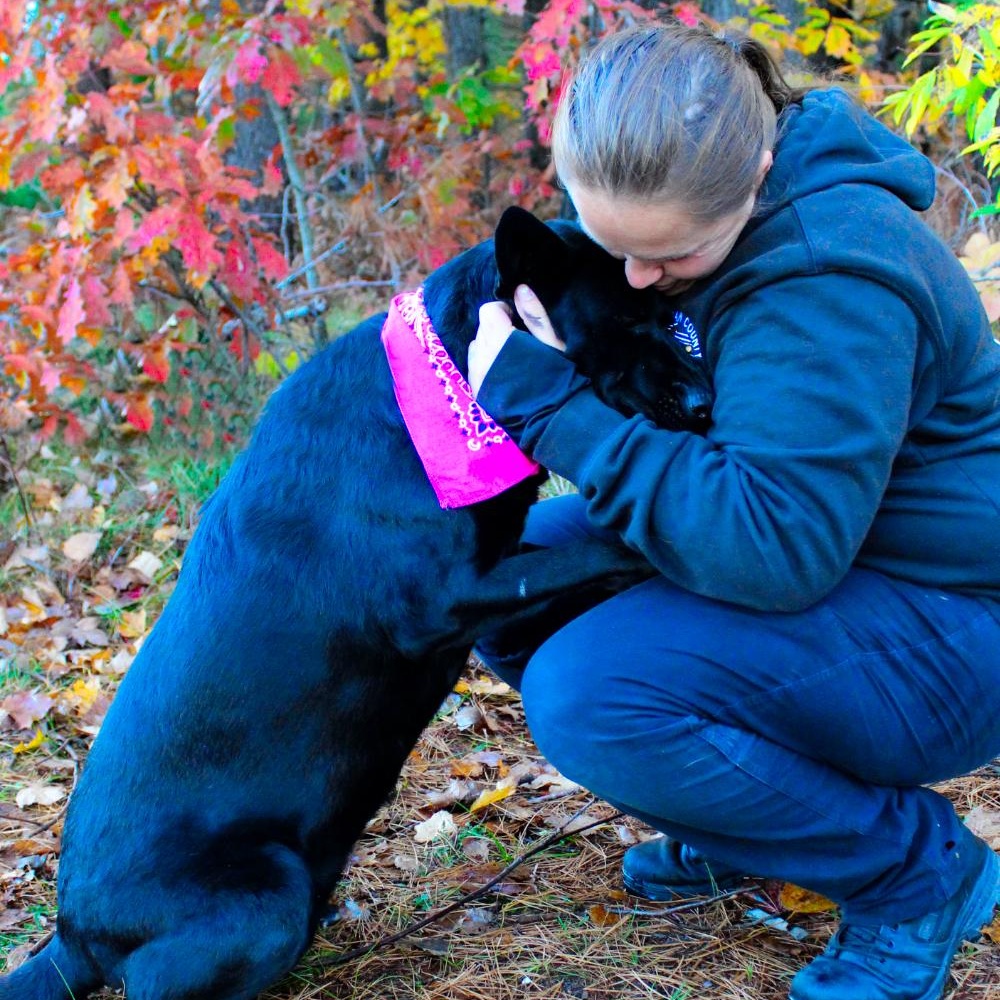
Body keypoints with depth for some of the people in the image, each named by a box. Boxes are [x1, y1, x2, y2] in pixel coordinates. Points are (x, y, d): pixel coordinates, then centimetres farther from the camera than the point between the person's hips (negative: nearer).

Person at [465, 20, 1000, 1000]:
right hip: (818, 550, 9)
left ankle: (915, 869, -6)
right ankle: (739, 813, 15)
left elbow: (774, 546, -35)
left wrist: (553, 406, -32)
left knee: (588, 692, -28)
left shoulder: (823, 276, -29)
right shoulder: (675, 208, -3)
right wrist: (554, 356, -11)